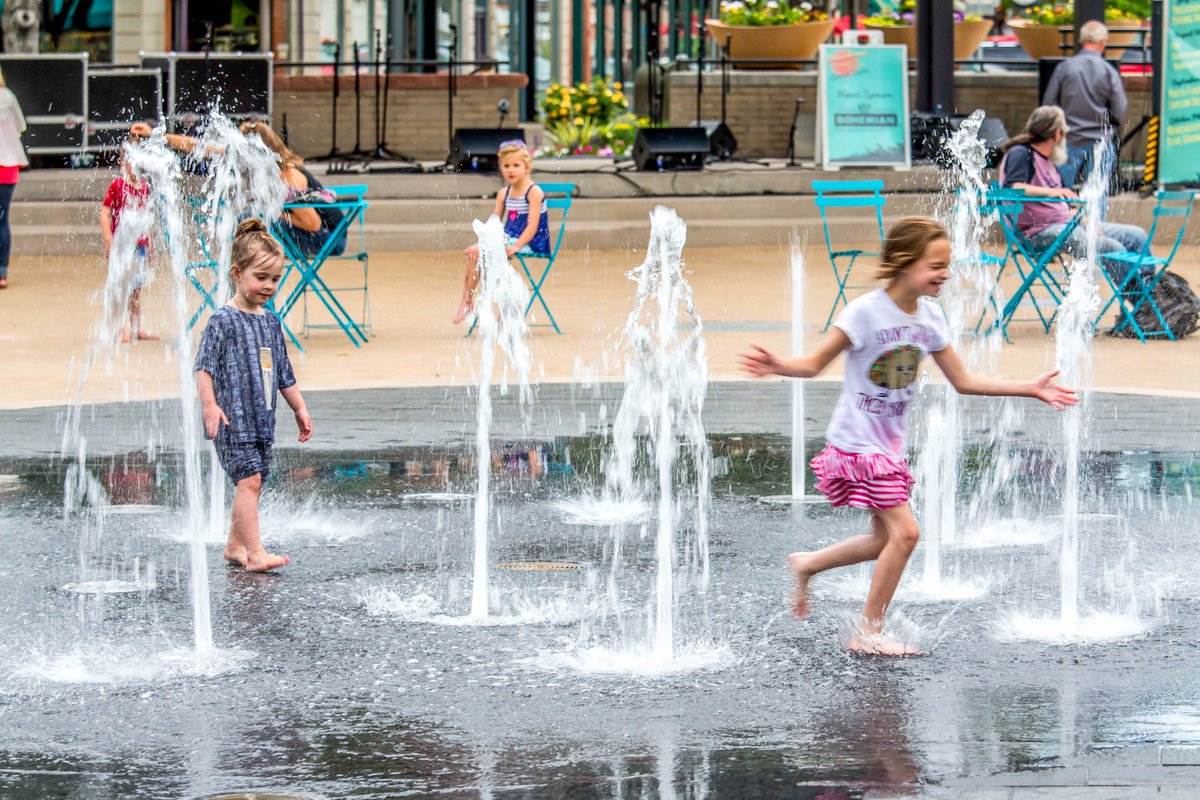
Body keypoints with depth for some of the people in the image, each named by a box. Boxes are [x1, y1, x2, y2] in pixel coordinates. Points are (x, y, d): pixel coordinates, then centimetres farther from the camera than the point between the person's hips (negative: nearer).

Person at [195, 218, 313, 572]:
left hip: (262, 419, 7)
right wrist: (210, 404, -27)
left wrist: (300, 409, 25)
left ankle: (235, 546, 23)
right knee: (249, 480, -15)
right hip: (233, 420, -7)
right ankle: (255, 552, -18)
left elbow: (283, 373, 23)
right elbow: (204, 367, -15)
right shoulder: (223, 321, -9)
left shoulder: (271, 322, 13)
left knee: (251, 483, 11)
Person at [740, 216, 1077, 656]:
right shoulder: (866, 312, -18)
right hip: (857, 444, -8)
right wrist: (777, 366, -36)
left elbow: (963, 381, 10)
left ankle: (807, 564, 35)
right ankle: (868, 633, 1)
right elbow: (815, 363, -15)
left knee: (886, 540, 13)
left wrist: (1030, 388, 8)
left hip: (889, 447, 8)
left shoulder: (929, 317, 2)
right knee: (905, 532, -12)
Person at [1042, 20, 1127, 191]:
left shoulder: (1064, 68, -4)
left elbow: (1048, 105, 0)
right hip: (1100, 142, 0)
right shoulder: (1109, 72, -6)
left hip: (1069, 140, 1)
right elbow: (1120, 111, -4)